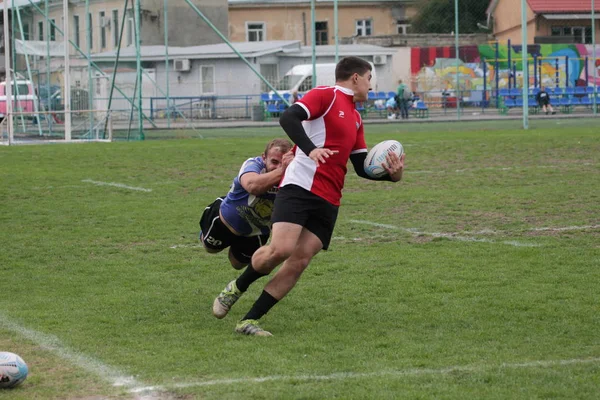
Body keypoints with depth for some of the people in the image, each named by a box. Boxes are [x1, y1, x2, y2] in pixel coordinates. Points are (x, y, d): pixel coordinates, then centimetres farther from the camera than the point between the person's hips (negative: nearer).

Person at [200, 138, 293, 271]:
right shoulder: (253, 164, -43)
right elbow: (252, 186, -66)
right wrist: (281, 171, -78)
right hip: (226, 219, -2)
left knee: (238, 264, 24)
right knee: (211, 247, 28)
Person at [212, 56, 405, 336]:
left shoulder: (355, 118, 25)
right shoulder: (326, 95, 0)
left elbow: (362, 167, 24)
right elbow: (288, 118, -16)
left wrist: (390, 174, 6)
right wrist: (310, 149, -29)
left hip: (328, 202, 8)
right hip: (300, 186, -7)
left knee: (299, 262, -6)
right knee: (281, 249, -22)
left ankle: (249, 321, -3)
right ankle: (236, 288, 6)